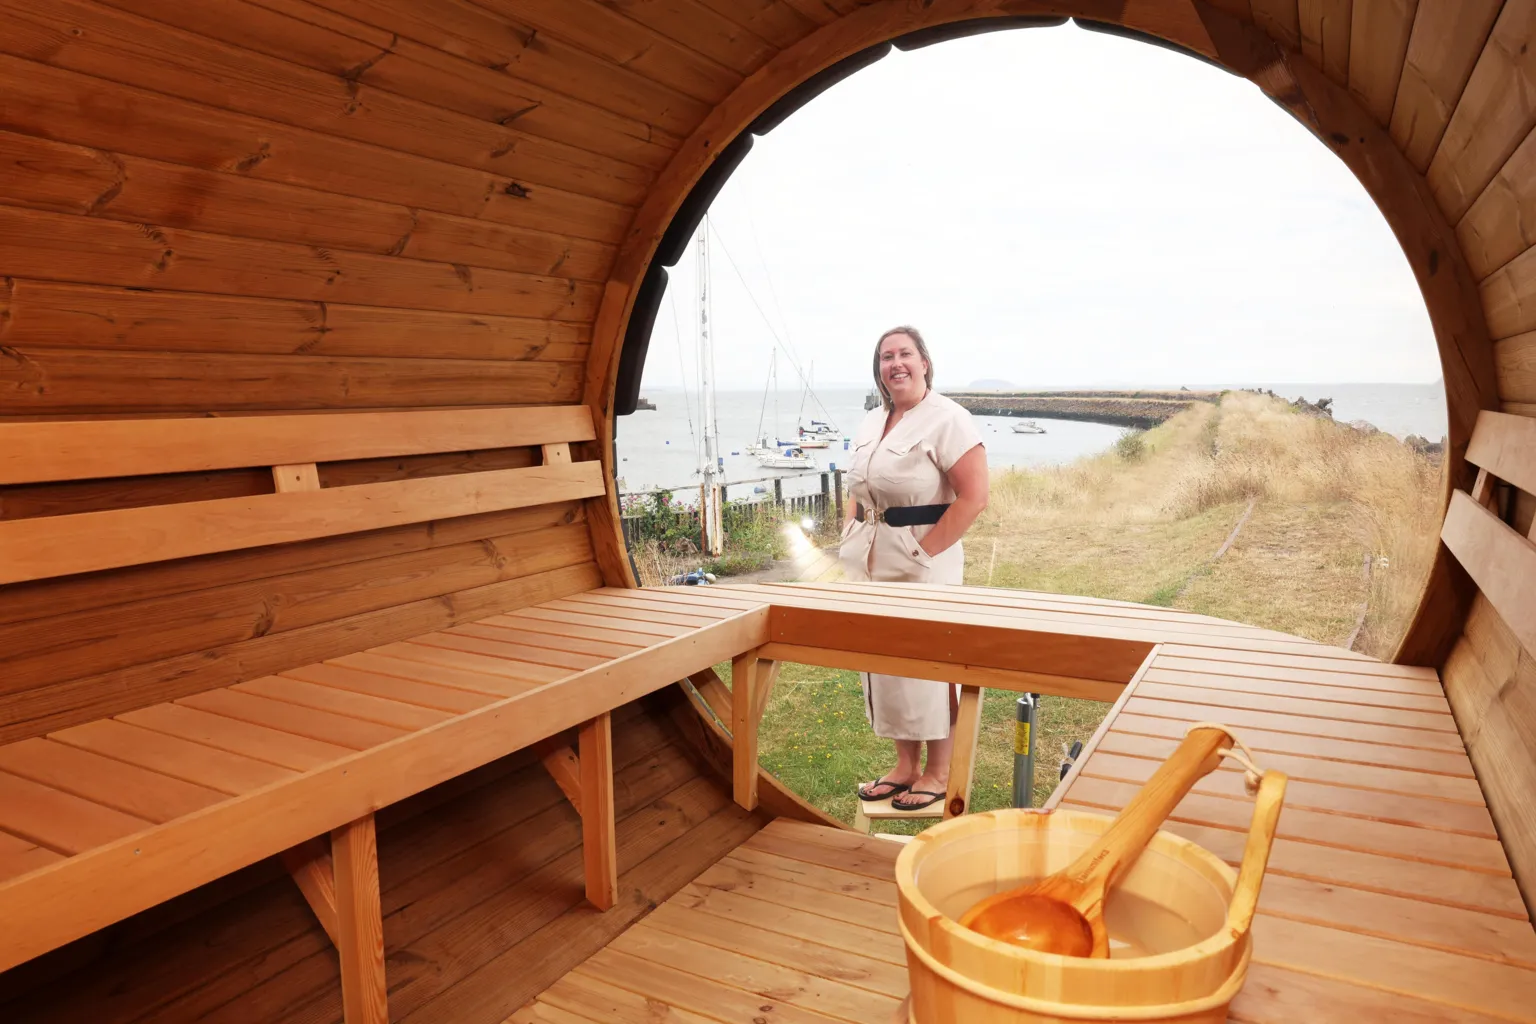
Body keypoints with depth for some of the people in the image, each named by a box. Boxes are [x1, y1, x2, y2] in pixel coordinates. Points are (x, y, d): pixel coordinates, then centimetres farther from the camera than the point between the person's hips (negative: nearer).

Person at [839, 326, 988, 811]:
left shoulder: (947, 420, -11)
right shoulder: (870, 423, 12)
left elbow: (974, 497, -18)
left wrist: (922, 553, -18)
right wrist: (850, 543, 8)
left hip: (924, 559, -7)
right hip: (871, 562, 7)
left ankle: (939, 773, 20)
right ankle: (906, 765, 29)